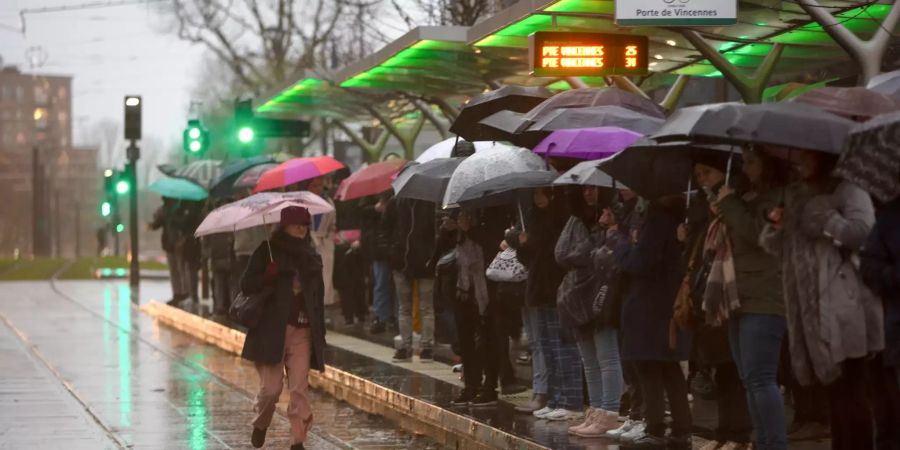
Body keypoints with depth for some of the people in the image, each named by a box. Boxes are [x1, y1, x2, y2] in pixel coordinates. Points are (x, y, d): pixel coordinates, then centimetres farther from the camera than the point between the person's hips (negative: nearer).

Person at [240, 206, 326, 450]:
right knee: (271, 387, -2)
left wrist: (320, 333, 12)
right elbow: (247, 285, -5)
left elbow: (318, 296, 17)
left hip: (302, 331, 3)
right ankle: (260, 425, 27)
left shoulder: (311, 257, 13)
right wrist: (271, 275, -23)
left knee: (300, 387, -4)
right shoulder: (267, 252, -1)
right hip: (272, 330, -3)